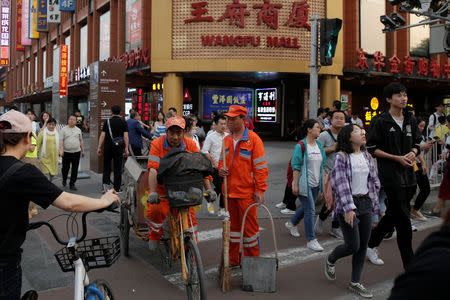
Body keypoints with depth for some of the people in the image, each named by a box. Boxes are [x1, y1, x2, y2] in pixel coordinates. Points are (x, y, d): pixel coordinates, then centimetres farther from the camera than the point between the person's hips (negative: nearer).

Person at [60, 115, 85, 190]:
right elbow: (61, 141, -5)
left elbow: (81, 141, 17)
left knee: (75, 169, 2)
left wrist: (83, 150, 15)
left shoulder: (78, 130, 11)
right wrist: (61, 150, -16)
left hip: (76, 152, 2)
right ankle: (64, 180, 33)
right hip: (66, 152, -2)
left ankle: (72, 184, 11)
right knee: (65, 168, 6)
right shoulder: (64, 129, 1)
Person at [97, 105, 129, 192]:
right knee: (118, 169, 5)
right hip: (119, 148, 0)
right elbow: (126, 136, -4)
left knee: (106, 167, 15)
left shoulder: (107, 121, 0)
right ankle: (117, 188, 7)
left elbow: (102, 135, -3)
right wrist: (126, 148, 0)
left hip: (108, 147, 0)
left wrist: (99, 147, 1)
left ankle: (105, 183, 0)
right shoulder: (123, 122, 1)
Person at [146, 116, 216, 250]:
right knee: (155, 210, -20)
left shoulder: (190, 145, -7)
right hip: (161, 186, -2)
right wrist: (153, 192, -35)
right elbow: (153, 169, -23)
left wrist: (209, 189, -20)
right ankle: (154, 236, 10)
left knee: (190, 214, -7)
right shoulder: (157, 144, -14)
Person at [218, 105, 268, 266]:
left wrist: (260, 190, -12)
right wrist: (221, 169, -1)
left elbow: (260, 167, -8)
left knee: (249, 226, 2)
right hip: (229, 191, 6)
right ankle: (233, 259, 26)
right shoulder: (226, 140, 11)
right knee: (232, 225, 14)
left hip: (246, 192, -6)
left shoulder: (253, 138, -7)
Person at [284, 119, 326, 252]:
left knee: (306, 207, 19)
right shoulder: (301, 146, -12)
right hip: (304, 184, -7)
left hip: (315, 184, 8)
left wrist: (323, 181, 14)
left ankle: (291, 224, 43)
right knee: (309, 210, -7)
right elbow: (296, 166, -12)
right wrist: (295, 184, -15)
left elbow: (322, 165, 16)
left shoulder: (319, 145, 10)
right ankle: (311, 240, 1)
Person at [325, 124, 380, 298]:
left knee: (363, 246, 8)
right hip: (348, 205, -6)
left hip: (365, 204, 6)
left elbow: (374, 180, 16)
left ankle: (355, 283, 20)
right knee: (353, 246, -5)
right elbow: (341, 184, -17)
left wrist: (374, 202, 11)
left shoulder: (367, 156, 9)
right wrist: (349, 208, -21)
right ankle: (330, 261, 26)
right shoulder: (342, 157, -11)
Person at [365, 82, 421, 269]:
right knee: (403, 220, -5)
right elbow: (372, 148, -7)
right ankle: (410, 264, 4)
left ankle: (370, 244, 34)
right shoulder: (381, 121, -7)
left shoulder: (410, 120, 12)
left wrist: (413, 153, -4)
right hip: (390, 175, -7)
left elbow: (417, 143, 20)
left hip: (408, 175, 7)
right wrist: (397, 158, -15)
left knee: (393, 215, 15)